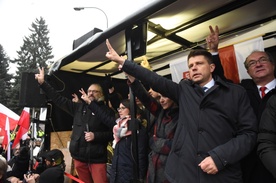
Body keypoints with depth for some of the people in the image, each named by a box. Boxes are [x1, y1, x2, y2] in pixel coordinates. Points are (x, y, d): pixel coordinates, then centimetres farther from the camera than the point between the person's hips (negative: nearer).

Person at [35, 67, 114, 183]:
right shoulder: (79, 107, 9)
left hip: (97, 158, -4)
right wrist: (42, 83, 5)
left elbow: (112, 133, -7)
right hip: (79, 156, 4)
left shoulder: (107, 111, -3)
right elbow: (59, 99, 9)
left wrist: (95, 136, -18)